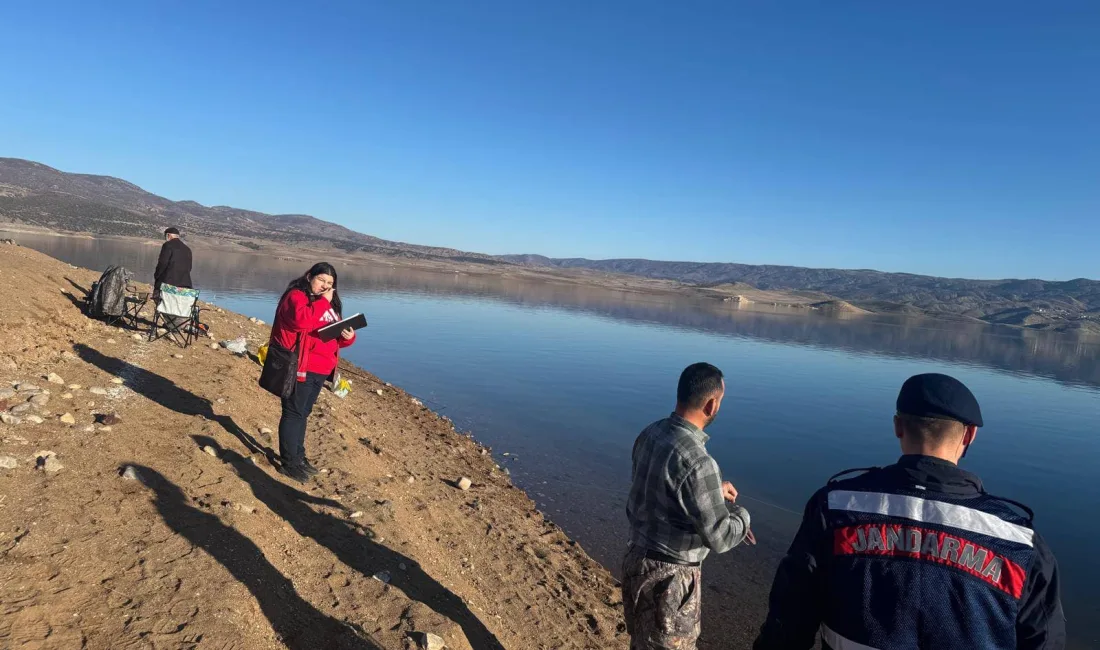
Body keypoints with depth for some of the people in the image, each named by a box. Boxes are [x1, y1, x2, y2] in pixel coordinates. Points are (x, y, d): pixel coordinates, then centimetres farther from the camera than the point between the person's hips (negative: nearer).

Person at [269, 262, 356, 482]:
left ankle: (298, 457, 28)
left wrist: (348, 336, -3)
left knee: (303, 413, 17)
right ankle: (288, 463, 6)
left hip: (320, 370, 8)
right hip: (299, 368, -8)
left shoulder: (329, 303, 17)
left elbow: (336, 335, 19)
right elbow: (301, 320, -30)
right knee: (294, 414, -1)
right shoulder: (296, 296, -9)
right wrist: (322, 301, -21)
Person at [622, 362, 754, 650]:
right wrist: (742, 515, -1)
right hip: (669, 576, -7)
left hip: (638, 558, 7)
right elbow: (719, 538, -21)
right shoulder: (698, 462, -29)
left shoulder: (650, 434, -4)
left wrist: (713, 490, 15)